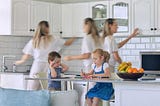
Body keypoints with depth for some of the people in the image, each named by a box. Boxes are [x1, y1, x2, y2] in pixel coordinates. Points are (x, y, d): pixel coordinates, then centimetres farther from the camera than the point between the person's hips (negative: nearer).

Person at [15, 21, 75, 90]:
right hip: (49, 67, -1)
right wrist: (73, 38, 33)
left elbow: (26, 57, 8)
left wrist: (20, 61, 28)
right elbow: (67, 43, 12)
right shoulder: (53, 39, 1)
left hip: (37, 67, 1)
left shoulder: (33, 41, 5)